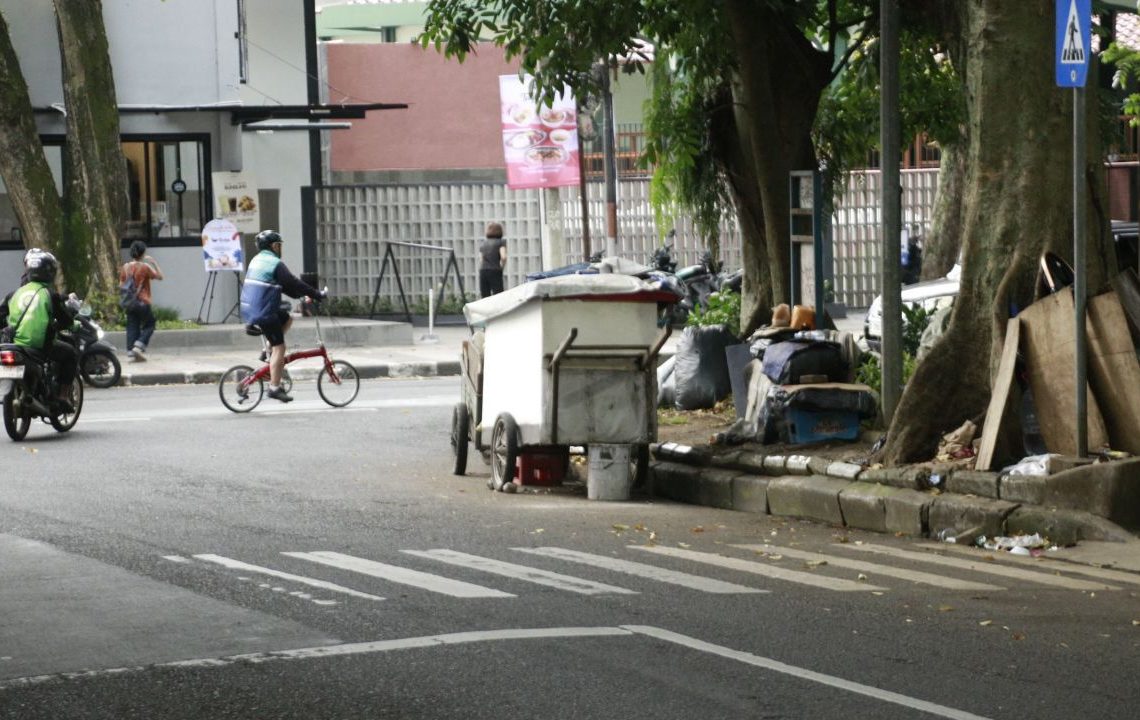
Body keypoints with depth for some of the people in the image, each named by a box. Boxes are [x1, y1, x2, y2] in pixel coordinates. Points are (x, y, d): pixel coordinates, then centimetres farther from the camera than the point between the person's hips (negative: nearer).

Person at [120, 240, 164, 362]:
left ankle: (130, 353, 4)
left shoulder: (125, 267, 3)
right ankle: (139, 346, -6)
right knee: (149, 325, 11)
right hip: (143, 302, -5)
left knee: (132, 328, 8)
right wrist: (154, 263, -2)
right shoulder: (145, 267, -12)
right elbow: (159, 276, -4)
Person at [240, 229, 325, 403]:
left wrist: (302, 295, 21)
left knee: (287, 318, 26)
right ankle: (275, 387, -8)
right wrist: (317, 294, -5)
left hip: (249, 309, 9)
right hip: (264, 311, -9)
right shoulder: (275, 264, -13)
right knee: (279, 347, -5)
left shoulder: (256, 260, 16)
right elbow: (293, 284, -13)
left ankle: (269, 351, 18)